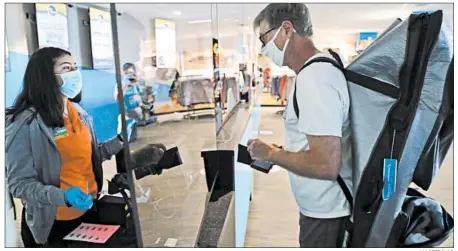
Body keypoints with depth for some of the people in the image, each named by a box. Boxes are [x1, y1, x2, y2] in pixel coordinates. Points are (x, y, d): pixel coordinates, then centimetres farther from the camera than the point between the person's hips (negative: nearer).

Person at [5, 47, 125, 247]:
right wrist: (63, 196, -31)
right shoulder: (26, 124, -19)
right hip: (53, 222, -6)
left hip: (89, 210, 7)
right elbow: (19, 183, -17)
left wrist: (118, 142, -1)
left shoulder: (79, 113, 2)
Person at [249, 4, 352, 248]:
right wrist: (280, 152, 6)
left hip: (325, 211, -9)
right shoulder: (323, 67, 5)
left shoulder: (312, 77, -25)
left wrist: (271, 154, -17)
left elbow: (326, 165, -31)